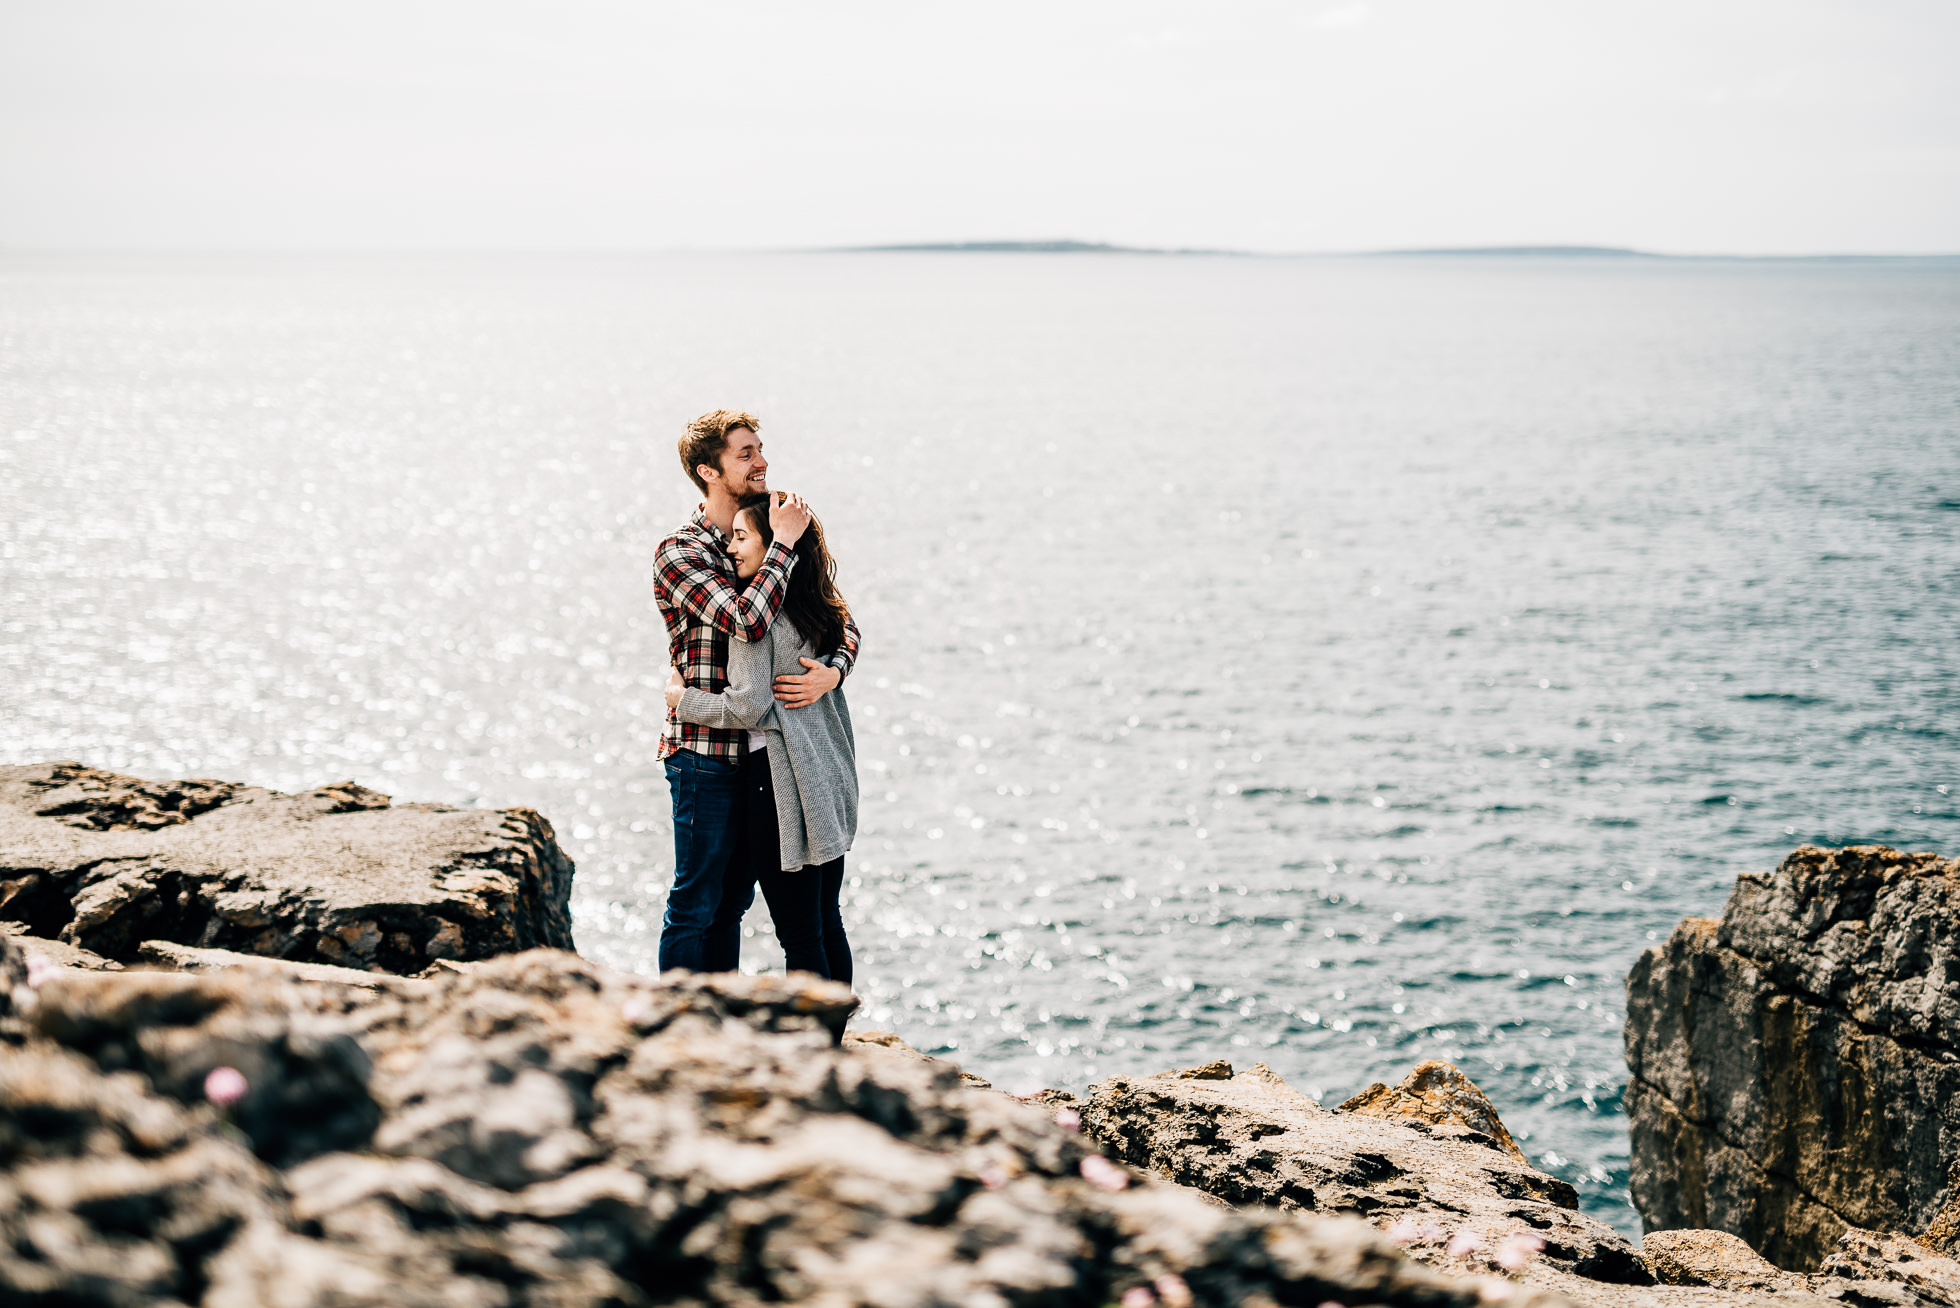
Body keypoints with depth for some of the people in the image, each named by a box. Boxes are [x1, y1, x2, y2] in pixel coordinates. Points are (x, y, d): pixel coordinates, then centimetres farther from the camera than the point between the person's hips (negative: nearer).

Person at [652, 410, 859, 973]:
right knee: (696, 903, 0)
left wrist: (832, 671, -14)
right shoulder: (679, 554, -12)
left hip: (757, 750, 7)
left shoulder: (765, 541, 11)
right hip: (706, 752, -7)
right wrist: (784, 542, -18)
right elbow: (748, 620, -28)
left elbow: (841, 620, 8)